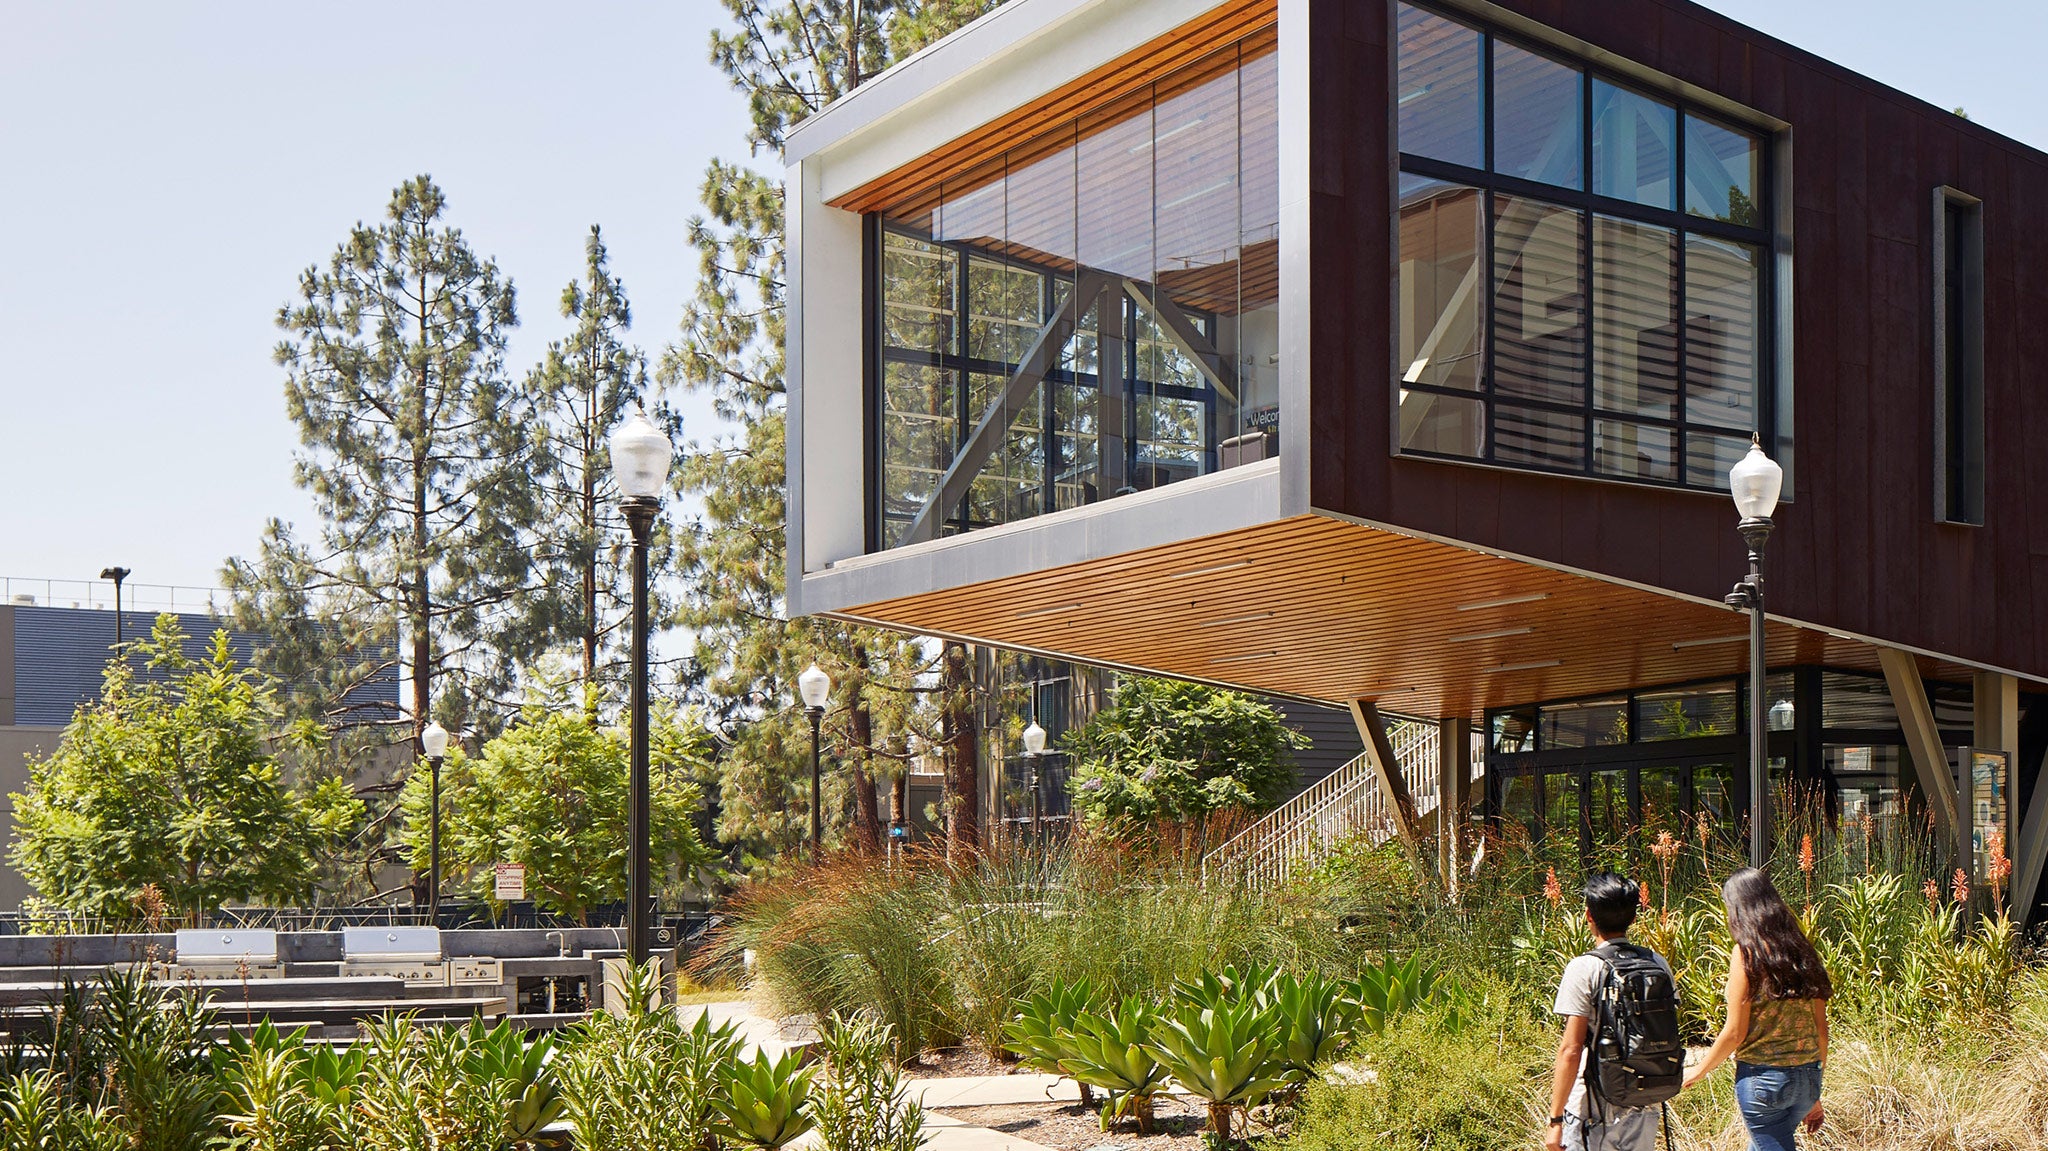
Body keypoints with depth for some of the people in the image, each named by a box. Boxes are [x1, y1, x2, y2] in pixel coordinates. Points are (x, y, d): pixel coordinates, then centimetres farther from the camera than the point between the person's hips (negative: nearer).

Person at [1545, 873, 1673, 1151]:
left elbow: (1571, 1050, -16)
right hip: (1646, 1108, 5)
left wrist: (1555, 1118, -11)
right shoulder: (1658, 964, 3)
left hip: (1594, 1110, -5)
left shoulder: (1583, 969, -13)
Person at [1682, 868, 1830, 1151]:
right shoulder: (1802, 951, 6)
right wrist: (1814, 1094, 18)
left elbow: (1734, 1032, -12)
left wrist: (1699, 1071, 3)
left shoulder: (1747, 952, -11)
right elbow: (1821, 1029, 9)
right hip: (1807, 1078, 7)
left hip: (1763, 1078, -7)